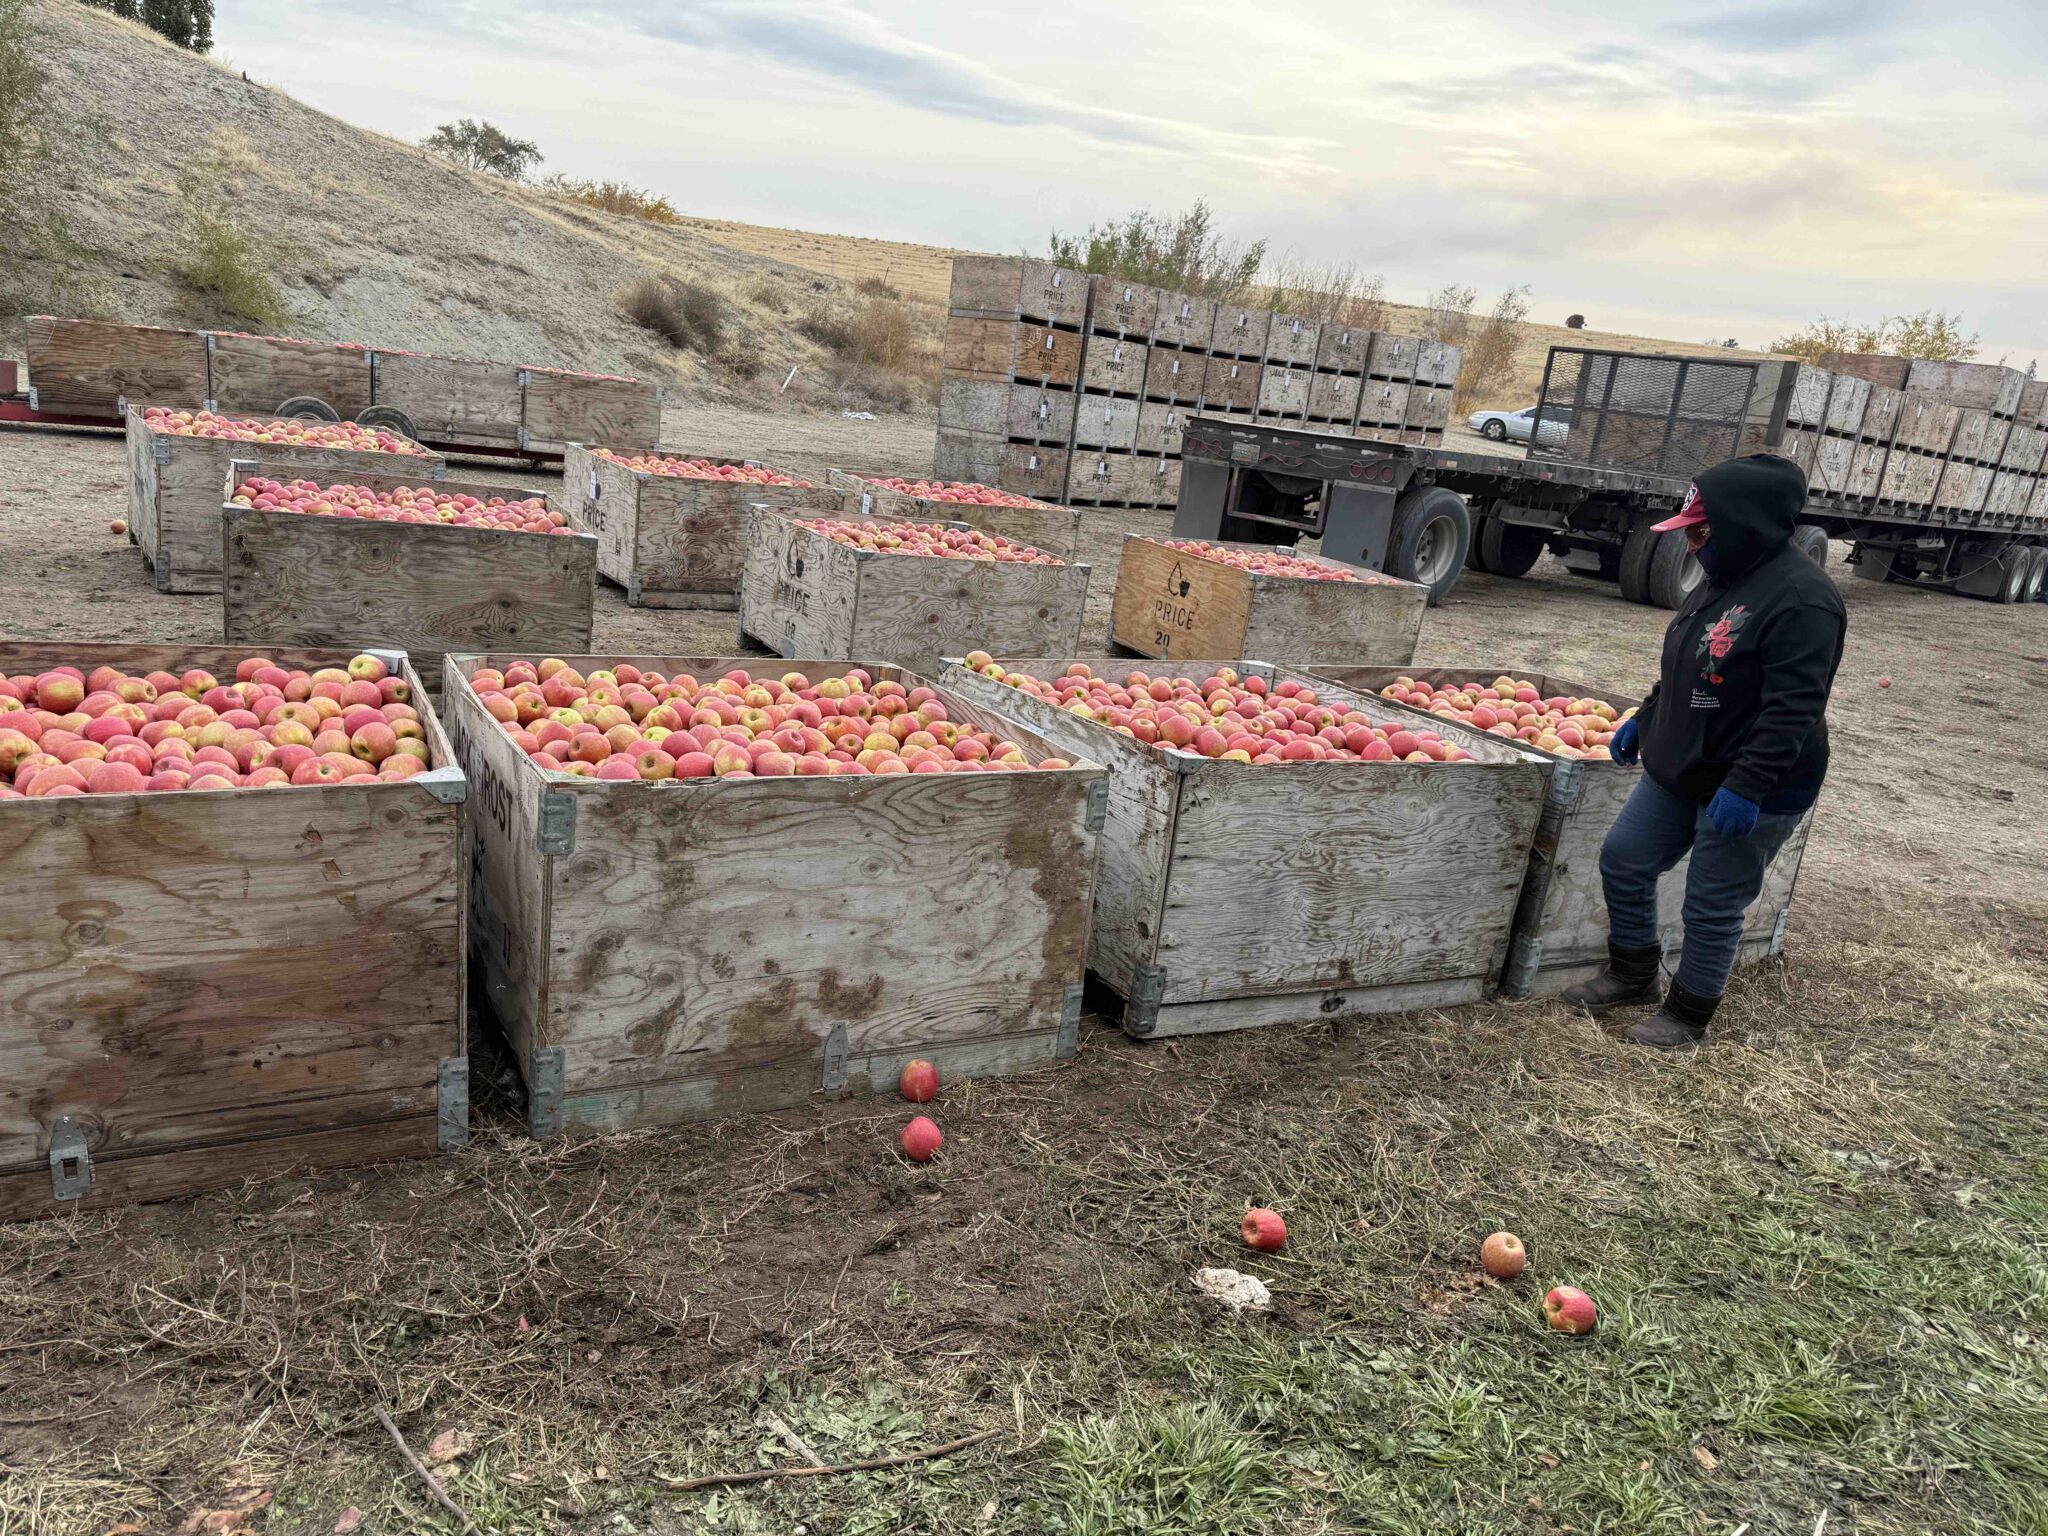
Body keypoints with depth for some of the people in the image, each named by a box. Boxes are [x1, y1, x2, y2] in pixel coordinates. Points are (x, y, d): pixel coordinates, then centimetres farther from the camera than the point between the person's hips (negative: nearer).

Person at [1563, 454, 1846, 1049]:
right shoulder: (1723, 580, 8)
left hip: (1750, 794, -9)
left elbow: (1792, 709, -27)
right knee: (1623, 862, 13)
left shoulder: (1801, 598, -22)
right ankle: (1632, 975, 32)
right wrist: (1644, 719, 22)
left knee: (1713, 907, 3)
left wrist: (1747, 787, -29)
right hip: (1677, 772, 9)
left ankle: (1687, 1017, 21)